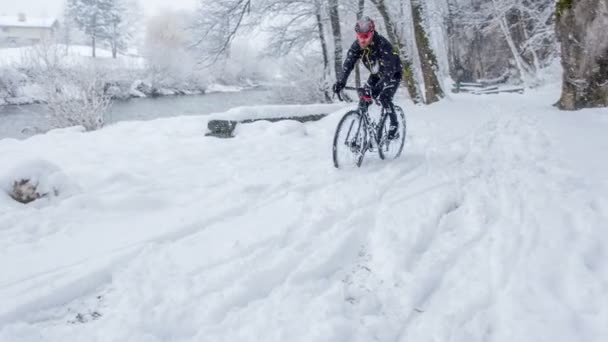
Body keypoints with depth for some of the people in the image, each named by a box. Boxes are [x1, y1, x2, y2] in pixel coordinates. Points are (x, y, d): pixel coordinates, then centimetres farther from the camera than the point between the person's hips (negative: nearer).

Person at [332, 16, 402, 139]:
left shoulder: (382, 44, -36)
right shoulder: (356, 45, -19)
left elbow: (388, 69, -42)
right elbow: (348, 63, -26)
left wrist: (379, 86, -56)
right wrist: (340, 82, -42)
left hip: (393, 72, -6)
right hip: (376, 74, 6)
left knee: (384, 97, -21)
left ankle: (394, 125, -3)